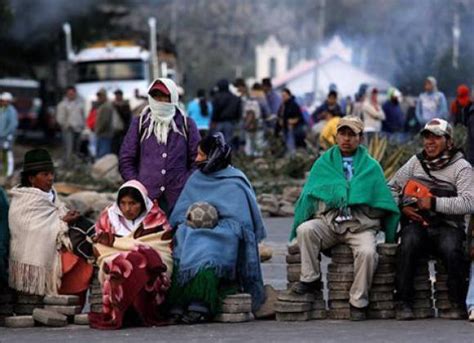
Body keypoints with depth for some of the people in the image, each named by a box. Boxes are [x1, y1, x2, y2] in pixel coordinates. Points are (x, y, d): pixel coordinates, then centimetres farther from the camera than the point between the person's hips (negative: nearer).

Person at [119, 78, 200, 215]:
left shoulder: (186, 125, 9)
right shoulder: (139, 123, 10)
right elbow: (125, 161, 10)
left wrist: (186, 187, -3)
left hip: (178, 199, 0)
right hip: (146, 198, 0)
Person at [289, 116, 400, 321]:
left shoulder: (371, 167, 14)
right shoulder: (323, 164, 17)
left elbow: (385, 203, 14)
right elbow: (308, 197, 15)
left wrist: (390, 238, 7)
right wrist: (297, 228, 5)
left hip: (361, 225, -1)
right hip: (328, 222, 1)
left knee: (367, 252, -31)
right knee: (305, 230, -29)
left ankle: (358, 302, -16)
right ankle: (311, 279, -17)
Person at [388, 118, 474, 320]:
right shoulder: (416, 162, 16)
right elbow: (392, 188, 21)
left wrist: (434, 203, -18)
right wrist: (402, 207, 0)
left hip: (447, 226, -2)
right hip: (416, 223, 2)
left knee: (451, 248, -35)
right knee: (408, 243, -32)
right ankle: (404, 303, -27)